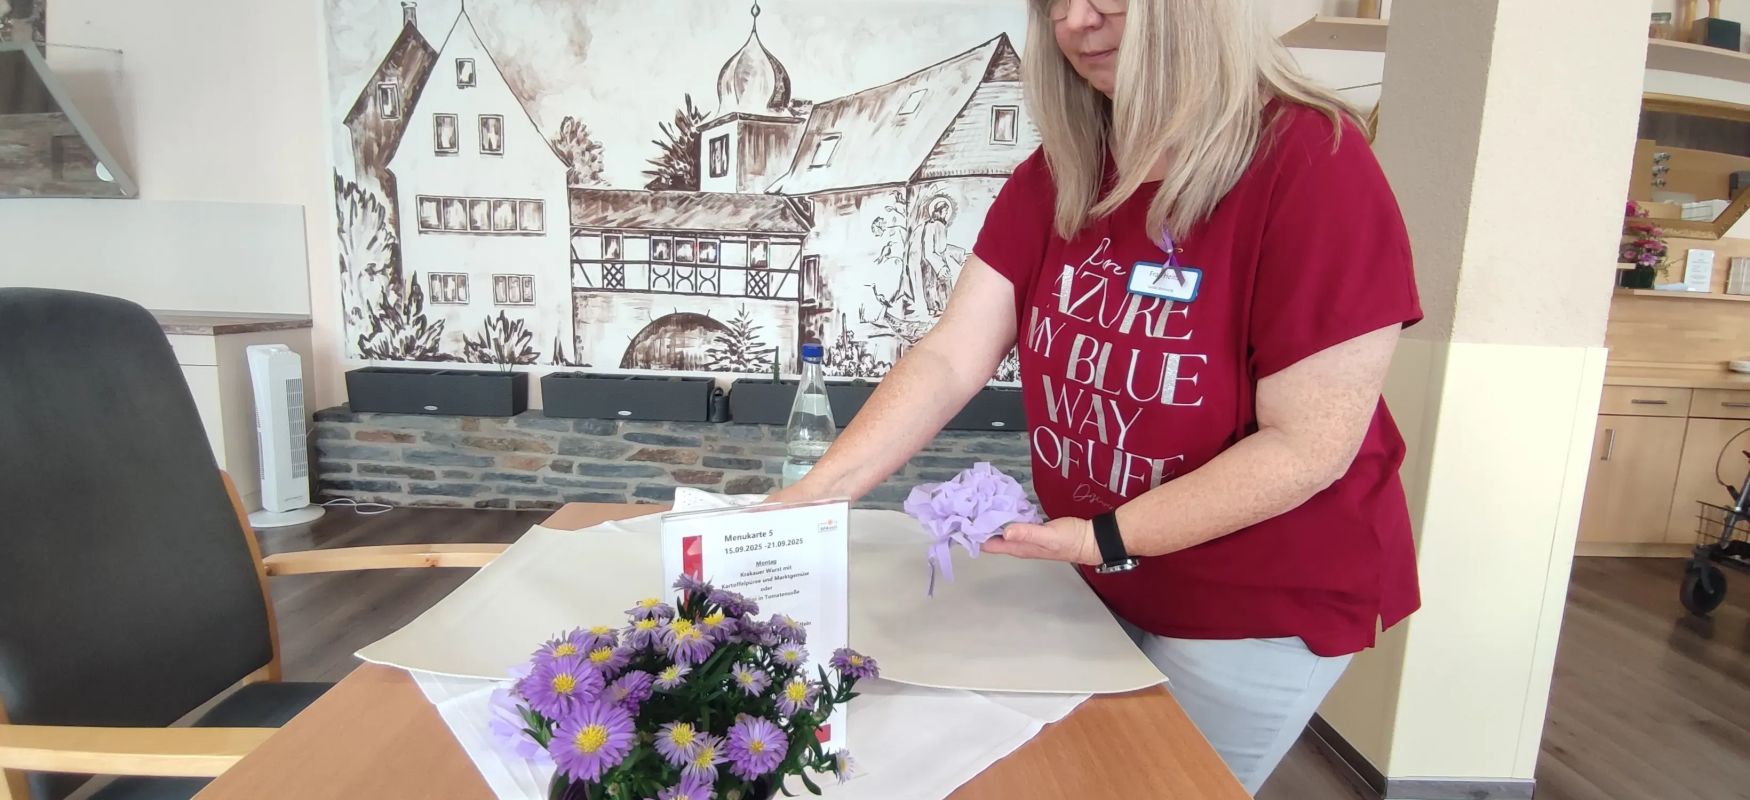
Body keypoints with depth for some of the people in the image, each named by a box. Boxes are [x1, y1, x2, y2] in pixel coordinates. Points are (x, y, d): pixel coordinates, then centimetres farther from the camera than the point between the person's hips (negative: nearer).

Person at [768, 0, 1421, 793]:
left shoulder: (1313, 164, -23)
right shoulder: (1058, 173, -5)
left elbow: (1308, 445, -23)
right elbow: (950, 358, -11)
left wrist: (1107, 538, -27)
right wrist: (817, 492, -21)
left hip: (1259, 607, -5)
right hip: (1099, 585, 6)